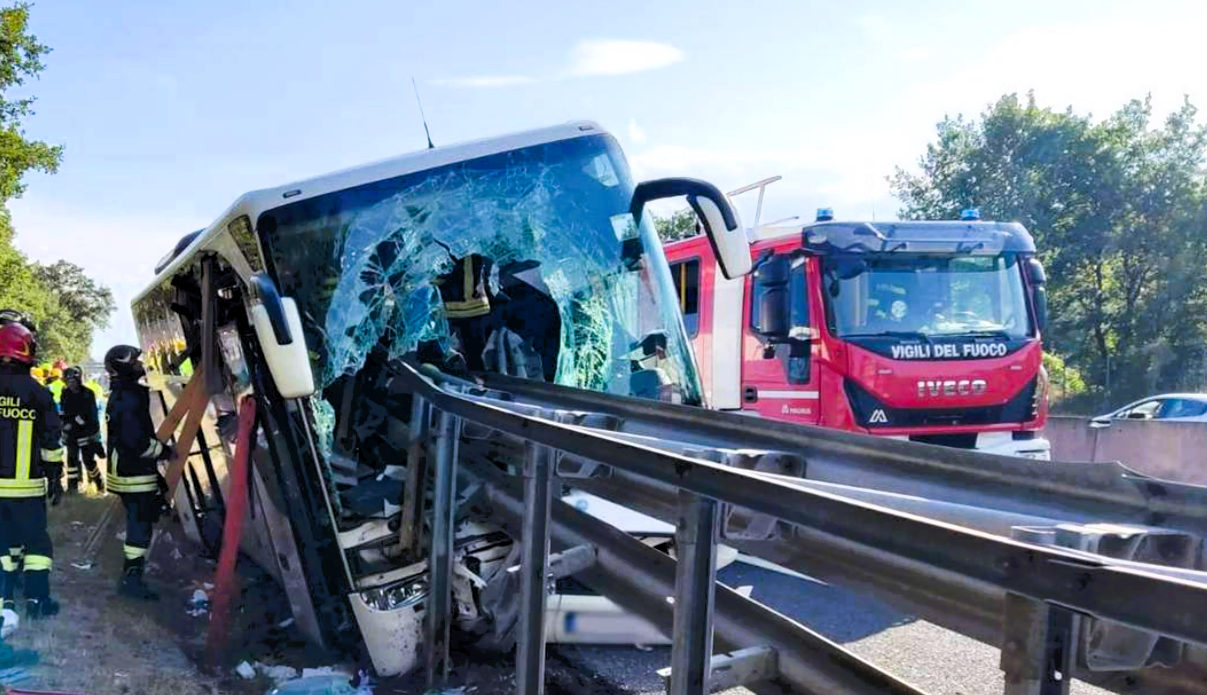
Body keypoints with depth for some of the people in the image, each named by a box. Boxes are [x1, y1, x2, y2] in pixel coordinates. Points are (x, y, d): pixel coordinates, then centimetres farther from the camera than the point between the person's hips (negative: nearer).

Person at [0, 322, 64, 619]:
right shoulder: (37, 392, -6)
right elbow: (51, 441, -2)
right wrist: (55, 479, 6)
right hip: (26, 484, -2)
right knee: (36, 539, 7)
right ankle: (36, 599, 6)